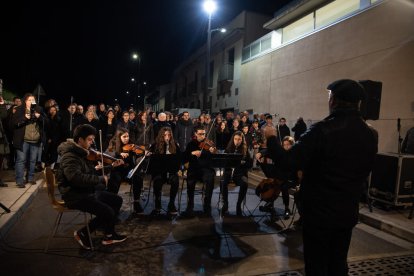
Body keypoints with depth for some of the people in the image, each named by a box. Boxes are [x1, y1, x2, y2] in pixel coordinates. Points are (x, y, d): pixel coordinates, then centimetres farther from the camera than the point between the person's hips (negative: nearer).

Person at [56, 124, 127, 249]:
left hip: (88, 191, 10)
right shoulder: (69, 156, -20)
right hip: (75, 195, -10)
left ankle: (109, 234, 17)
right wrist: (100, 179, -28)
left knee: (117, 200, 9)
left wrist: (112, 166, 9)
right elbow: (77, 178, -36)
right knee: (108, 212, -20)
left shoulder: (82, 153, 9)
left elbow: (93, 172, 18)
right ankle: (83, 233, 3)